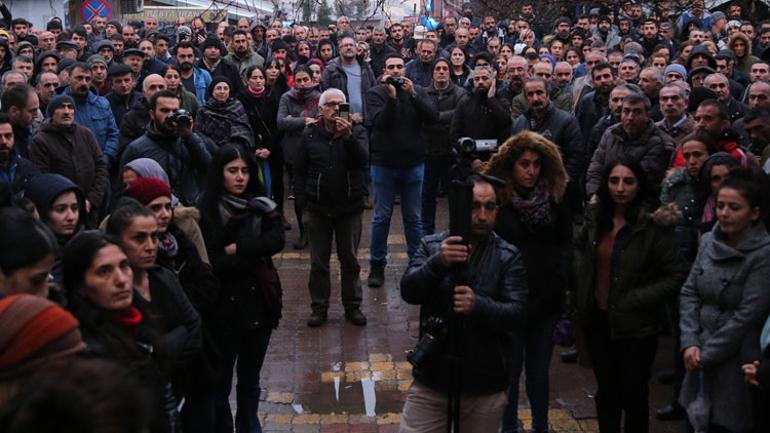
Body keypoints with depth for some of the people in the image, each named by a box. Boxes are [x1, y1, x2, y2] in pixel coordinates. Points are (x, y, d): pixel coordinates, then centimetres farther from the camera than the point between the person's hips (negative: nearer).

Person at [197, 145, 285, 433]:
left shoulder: (261, 207, 3)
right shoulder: (205, 212, -10)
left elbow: (277, 240, -11)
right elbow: (209, 262, -15)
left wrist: (236, 249, -17)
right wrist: (253, 258, -13)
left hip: (259, 303, 4)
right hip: (223, 306, -4)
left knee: (250, 379, 17)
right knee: (220, 381, 8)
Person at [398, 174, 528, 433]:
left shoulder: (509, 257, -2)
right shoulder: (431, 246, 1)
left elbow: (518, 314, -11)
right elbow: (409, 291, -13)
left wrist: (478, 305, -31)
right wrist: (438, 263, -32)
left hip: (485, 388, 0)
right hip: (431, 382, 0)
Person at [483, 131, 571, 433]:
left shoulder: (554, 199, 3)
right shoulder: (497, 200, -9)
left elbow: (566, 241, 9)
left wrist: (558, 276, -3)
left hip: (546, 298, 3)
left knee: (539, 369, 13)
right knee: (511, 369, 8)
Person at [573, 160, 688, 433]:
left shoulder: (652, 226, -16)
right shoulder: (596, 218, 0)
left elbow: (677, 274, -13)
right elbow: (579, 246, 20)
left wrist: (636, 300, -16)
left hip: (635, 328, -4)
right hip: (598, 320, 4)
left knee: (633, 397, 8)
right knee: (606, 393, 17)